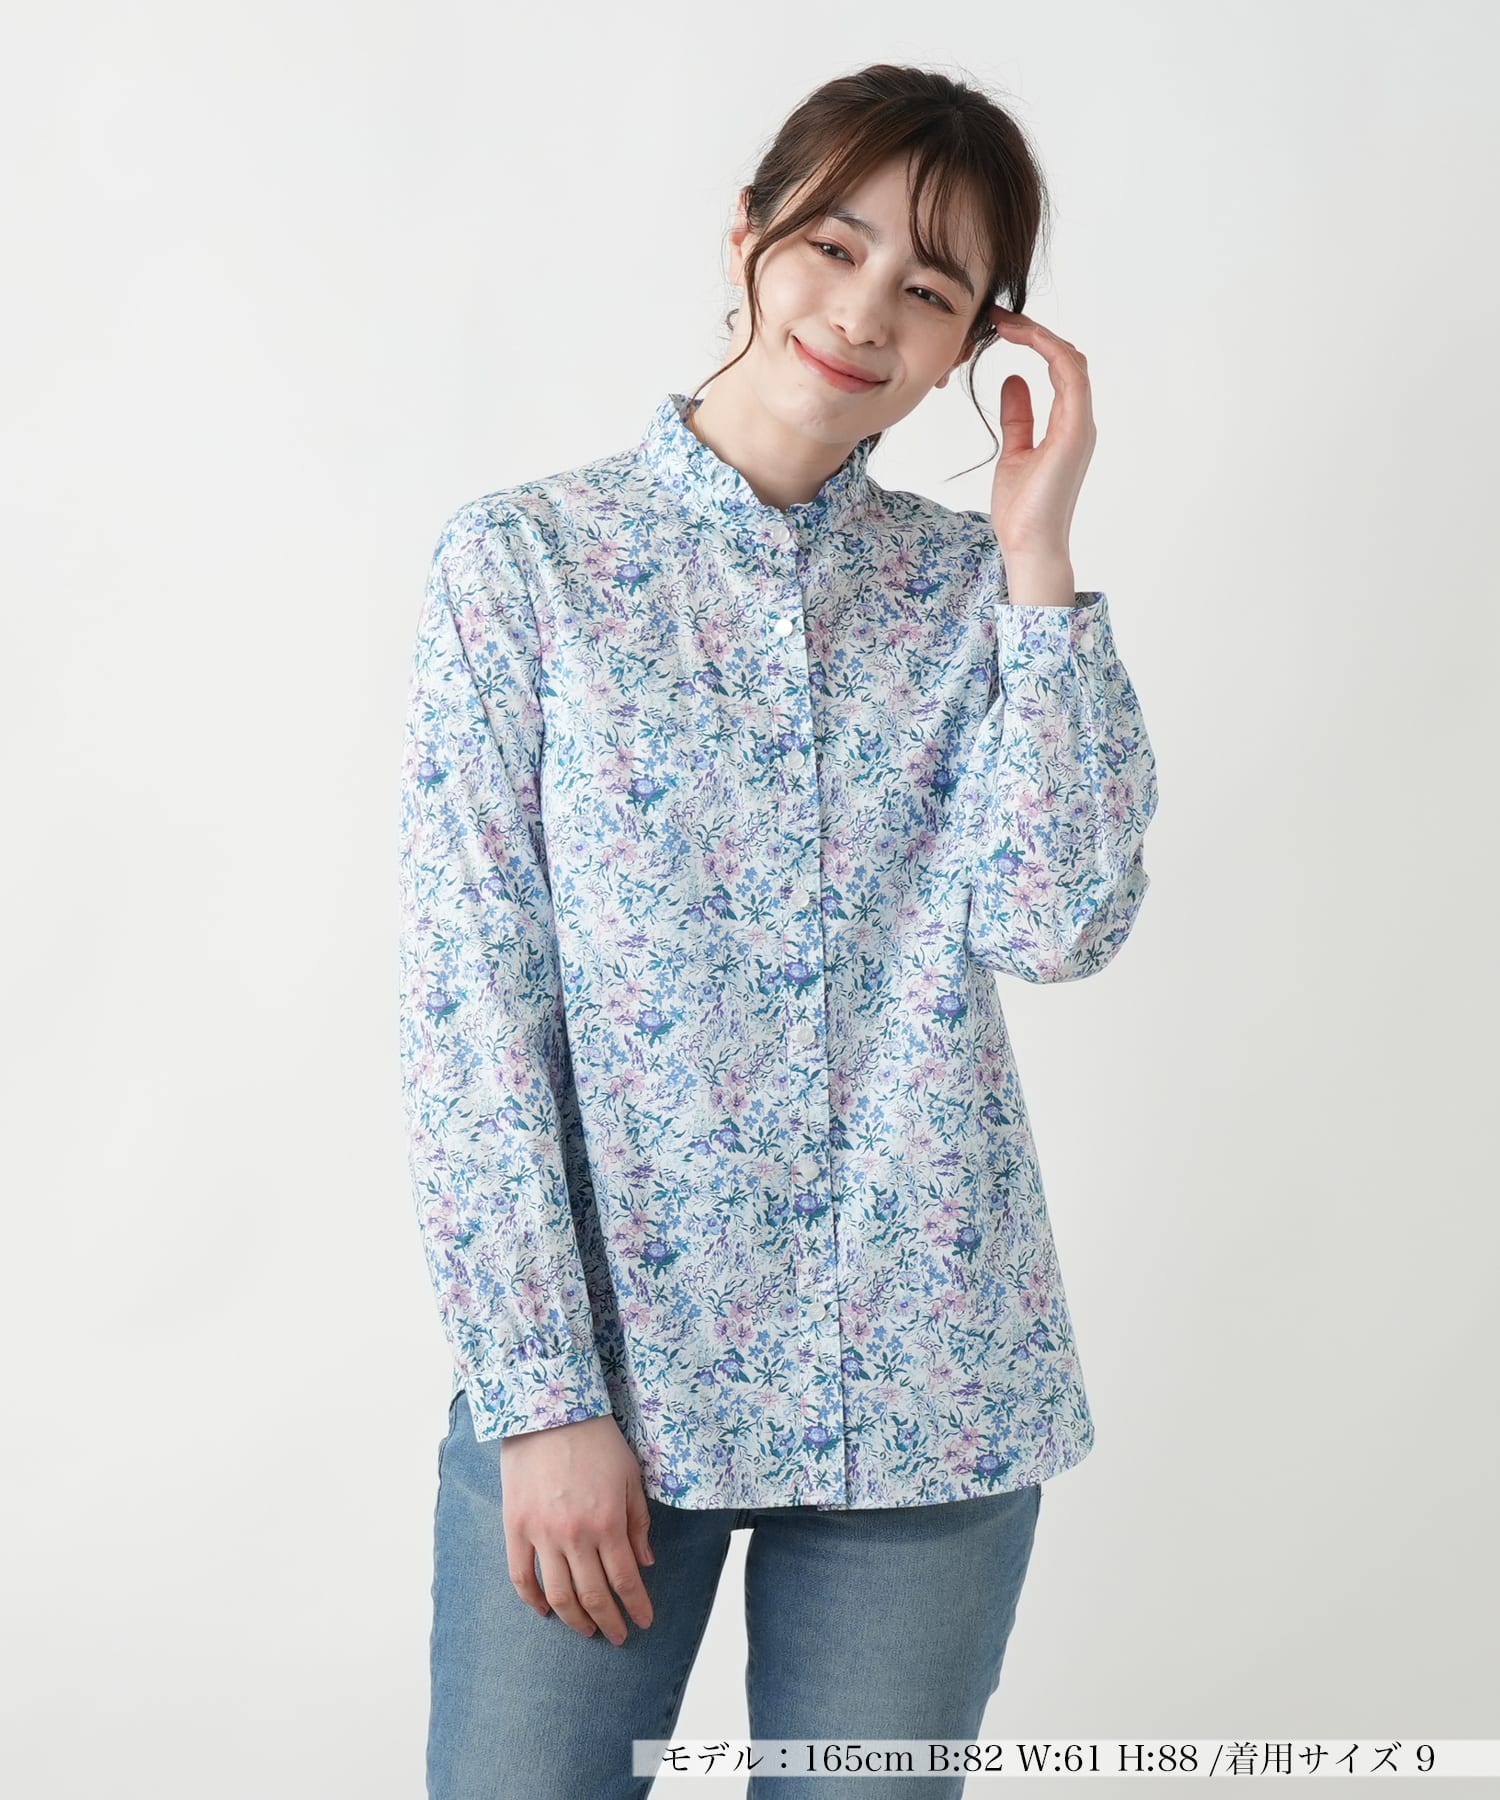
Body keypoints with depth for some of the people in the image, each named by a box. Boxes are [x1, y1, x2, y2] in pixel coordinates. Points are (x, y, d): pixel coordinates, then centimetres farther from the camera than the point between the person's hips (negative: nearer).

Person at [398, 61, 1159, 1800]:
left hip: (929, 1391, 2)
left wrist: (1037, 550, -8)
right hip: (597, 1364, -2)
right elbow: (470, 1006, -7)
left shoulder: (971, 585, 5)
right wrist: (541, 1397, -11)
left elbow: (1063, 922, -9)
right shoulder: (521, 560, -2)